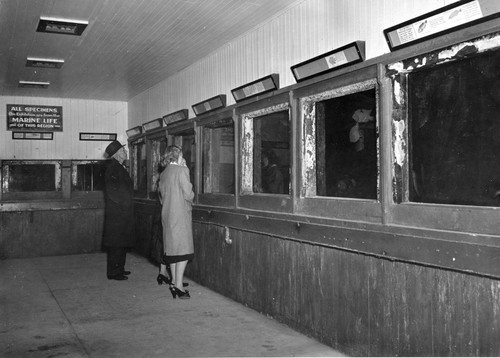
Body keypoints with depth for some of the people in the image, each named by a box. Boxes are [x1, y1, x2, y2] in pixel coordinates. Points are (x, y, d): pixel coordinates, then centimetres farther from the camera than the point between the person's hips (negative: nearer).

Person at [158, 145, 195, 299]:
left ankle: (174, 281, 16)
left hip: (167, 214, 7)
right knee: (183, 249, -5)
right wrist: (191, 196, 8)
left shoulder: (163, 173, 10)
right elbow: (188, 194, -12)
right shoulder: (182, 170, -10)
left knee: (172, 249, 12)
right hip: (181, 213, -7)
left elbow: (162, 196, 16)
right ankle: (179, 285, -8)